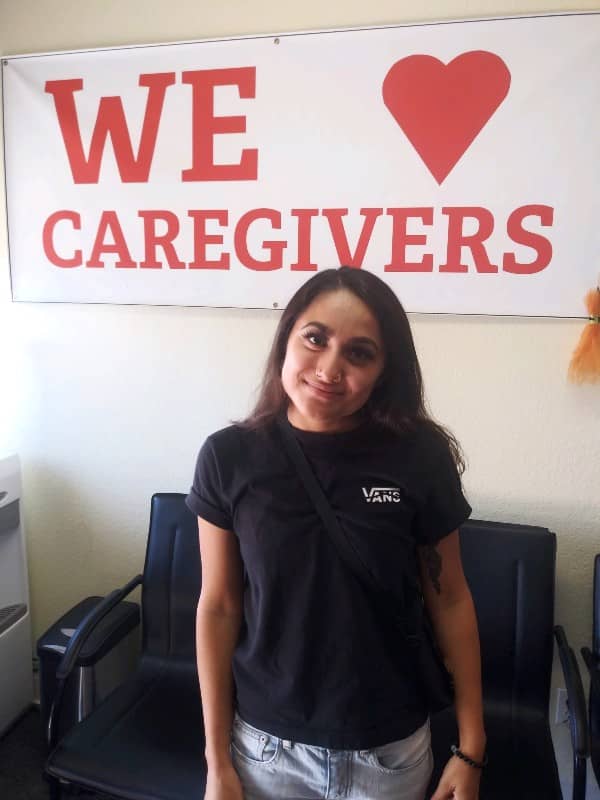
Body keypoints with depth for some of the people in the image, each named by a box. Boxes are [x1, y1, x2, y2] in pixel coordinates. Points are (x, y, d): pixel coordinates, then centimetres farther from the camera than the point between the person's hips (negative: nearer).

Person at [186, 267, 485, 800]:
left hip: (391, 750, 1)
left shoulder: (421, 456, -14)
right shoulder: (230, 457, -14)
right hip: (266, 743, 0)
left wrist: (471, 748, 0)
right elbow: (219, 606, -6)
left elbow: (449, 599, -4)